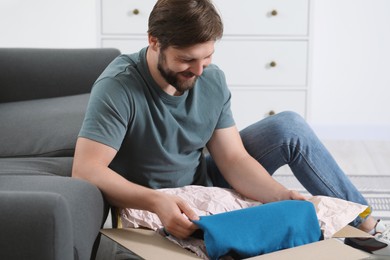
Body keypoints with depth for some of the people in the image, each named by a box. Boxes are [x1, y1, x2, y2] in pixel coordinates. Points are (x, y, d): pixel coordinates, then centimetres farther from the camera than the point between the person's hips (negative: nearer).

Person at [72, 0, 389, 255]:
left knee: (289, 127, -5)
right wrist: (156, 202, -46)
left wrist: (284, 196, -25)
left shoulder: (212, 80, -9)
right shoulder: (119, 87, -26)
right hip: (147, 204, -5)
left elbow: (234, 159, -8)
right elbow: (86, 171, -33)